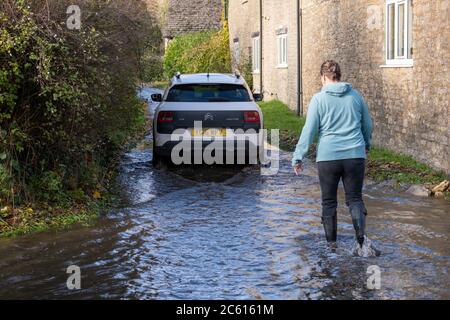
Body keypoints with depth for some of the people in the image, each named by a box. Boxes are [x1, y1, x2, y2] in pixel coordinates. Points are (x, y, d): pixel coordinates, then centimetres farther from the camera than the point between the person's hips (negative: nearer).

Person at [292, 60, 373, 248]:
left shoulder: (319, 99, -5)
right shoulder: (355, 96, 7)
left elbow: (309, 130, -7)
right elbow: (367, 125, 17)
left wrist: (298, 157, -1)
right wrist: (366, 145, 36)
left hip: (328, 157, -2)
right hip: (355, 155, 3)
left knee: (329, 201, 10)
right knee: (354, 198, 8)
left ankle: (331, 241, 14)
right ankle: (361, 236, -13)